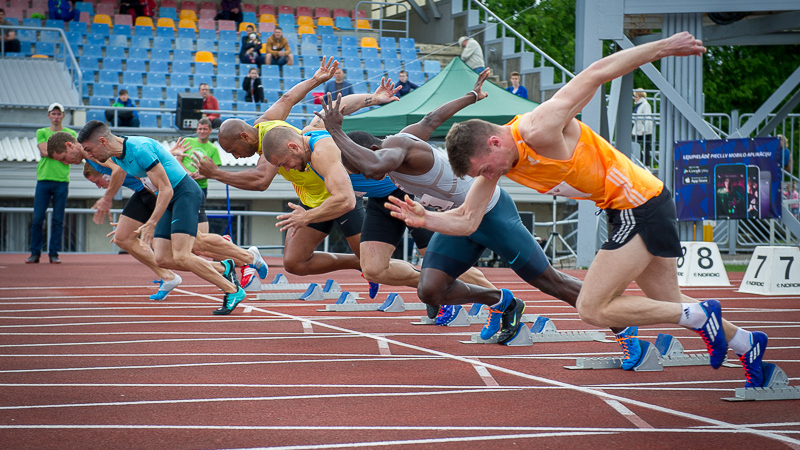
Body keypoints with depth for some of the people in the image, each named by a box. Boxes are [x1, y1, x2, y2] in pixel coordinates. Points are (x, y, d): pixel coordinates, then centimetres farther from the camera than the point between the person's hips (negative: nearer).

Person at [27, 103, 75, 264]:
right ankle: (35, 253, 4)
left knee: (58, 220, -1)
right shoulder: (41, 132, 13)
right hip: (44, 178, 0)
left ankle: (54, 253, 6)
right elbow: (44, 151, -4)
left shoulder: (70, 134, 12)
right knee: (38, 218, -3)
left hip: (62, 180, 0)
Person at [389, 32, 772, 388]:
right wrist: (426, 219, -17)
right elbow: (467, 220, 3)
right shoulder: (494, 159, -1)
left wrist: (664, 47, -18)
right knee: (667, 301, 21)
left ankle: (700, 316, 1)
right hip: (623, 210, 9)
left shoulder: (537, 132, -26)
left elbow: (597, 73, -23)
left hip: (640, 204, -9)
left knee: (592, 309, -10)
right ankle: (746, 343, 39)